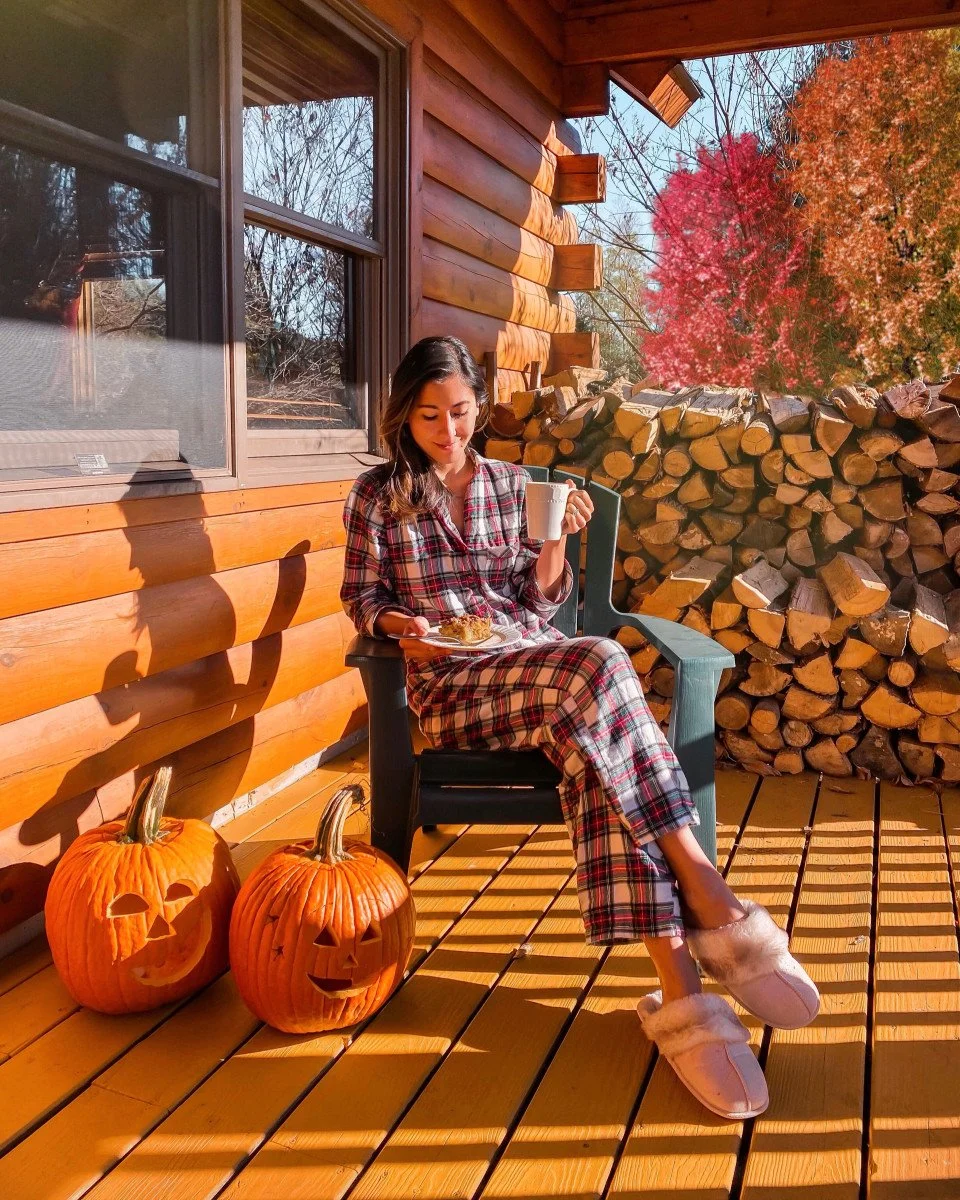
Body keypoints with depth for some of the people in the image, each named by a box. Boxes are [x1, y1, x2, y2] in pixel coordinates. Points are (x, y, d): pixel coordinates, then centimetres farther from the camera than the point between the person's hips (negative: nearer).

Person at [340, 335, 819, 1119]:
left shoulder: (512, 485, 18)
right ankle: (712, 903, -34)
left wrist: (555, 541, -5)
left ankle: (680, 992, -38)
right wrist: (402, 626, -12)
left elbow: (543, 601, 15)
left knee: (593, 746, -35)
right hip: (450, 682, -3)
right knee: (597, 666, -35)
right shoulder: (377, 496, 12)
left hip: (540, 664, 3)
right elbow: (362, 598, 11)